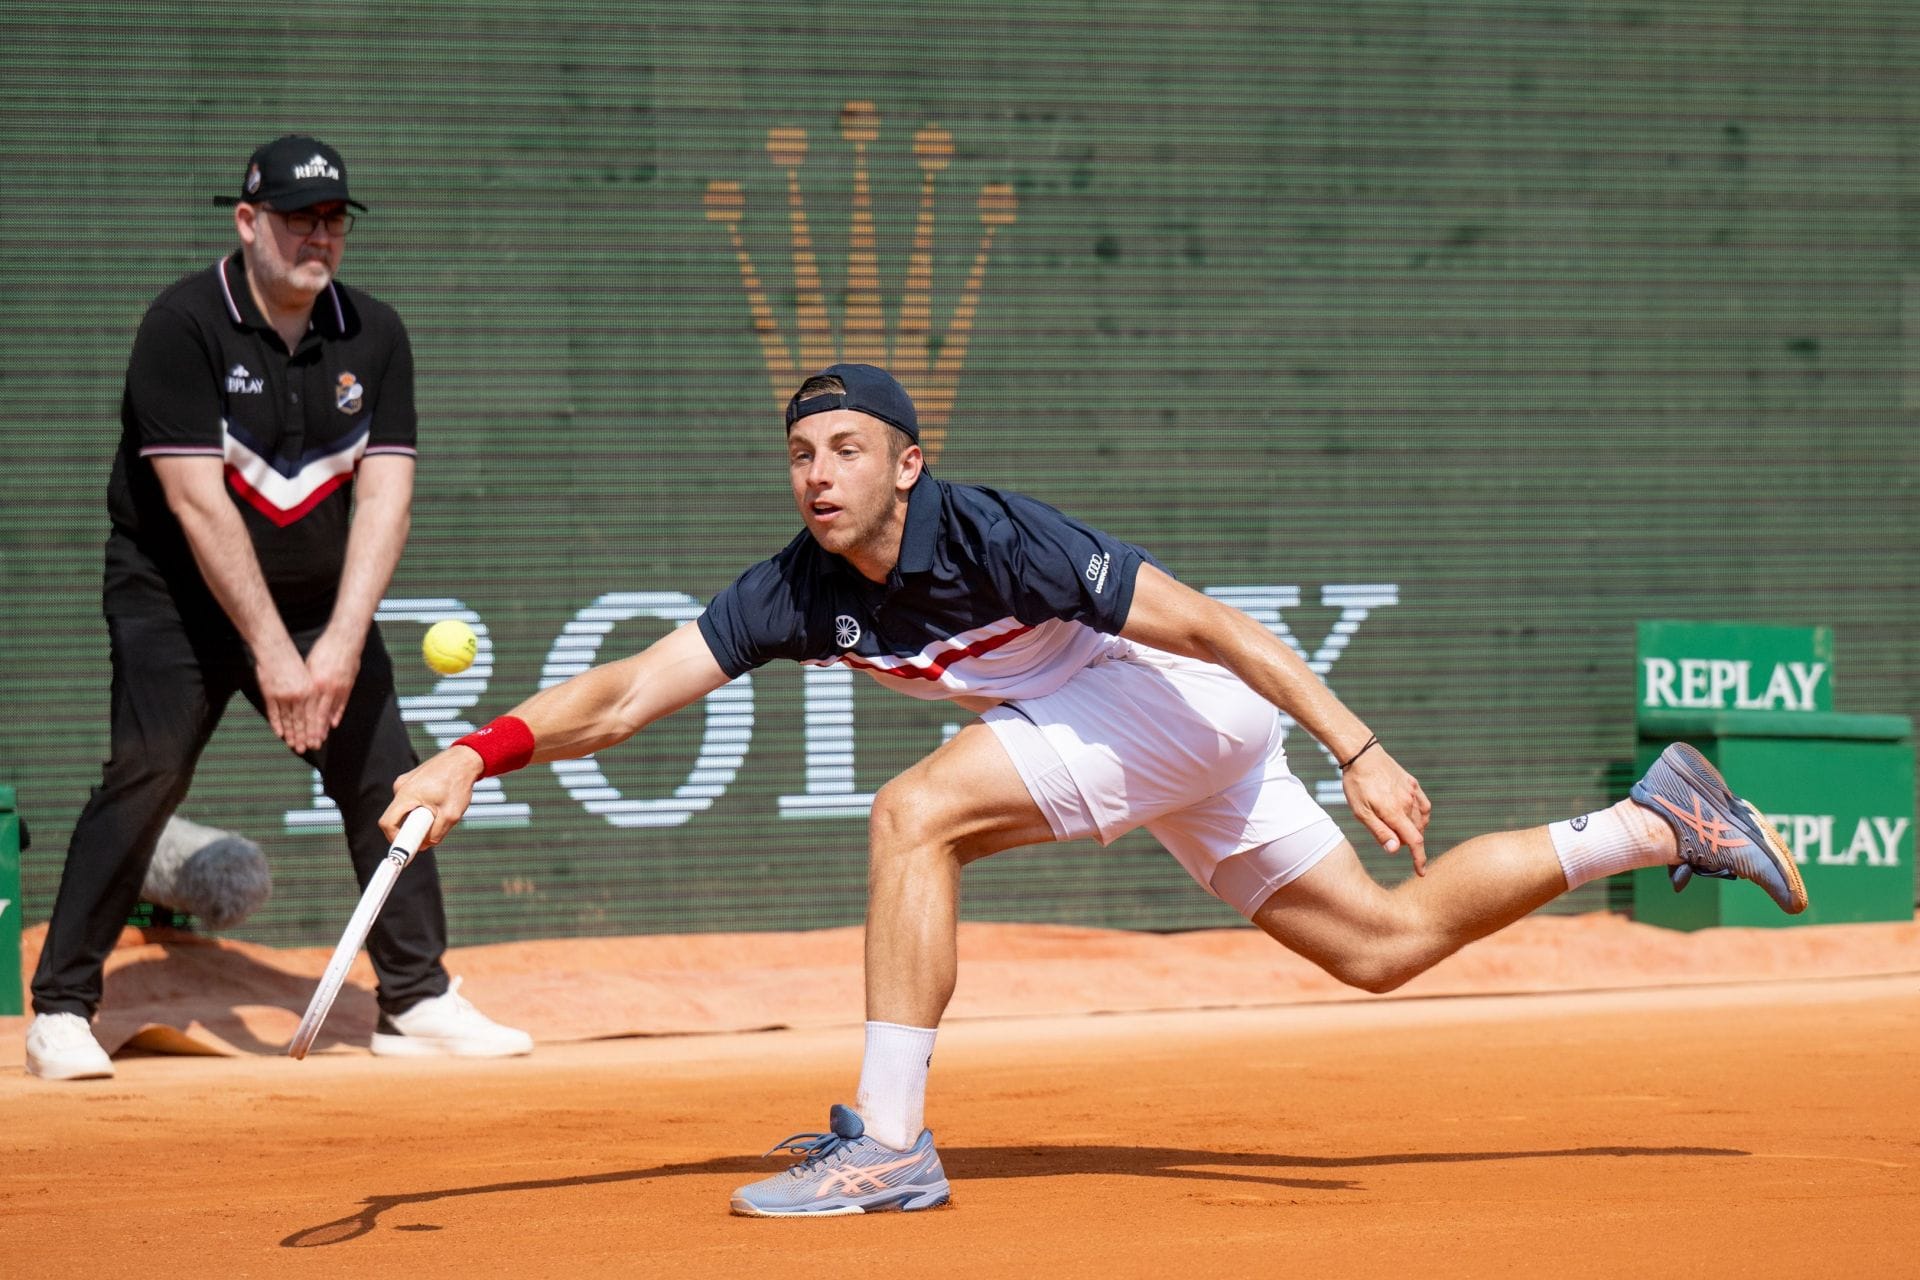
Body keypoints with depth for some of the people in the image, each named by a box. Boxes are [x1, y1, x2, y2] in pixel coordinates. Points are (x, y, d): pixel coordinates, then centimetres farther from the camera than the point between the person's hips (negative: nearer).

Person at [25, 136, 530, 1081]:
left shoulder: (373, 336, -2)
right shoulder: (185, 325, -17)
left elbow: (384, 496, -9)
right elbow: (198, 505, -23)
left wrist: (341, 641, -22)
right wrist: (272, 651, -26)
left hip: (320, 605, 5)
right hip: (177, 599, -5)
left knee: (383, 775, -2)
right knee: (145, 778, -17)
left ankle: (417, 1001, 9)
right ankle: (61, 1008, -11)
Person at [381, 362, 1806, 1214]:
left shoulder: (995, 538, -26)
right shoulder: (799, 595, -7)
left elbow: (1213, 623, -26)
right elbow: (632, 690, -12)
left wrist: (1360, 751, -31)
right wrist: (479, 755, -27)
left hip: (1189, 700, -8)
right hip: (1141, 748, 8)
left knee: (916, 813, -22)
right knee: (1383, 941, 13)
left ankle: (890, 1142, -20)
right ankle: (1658, 823, 24)